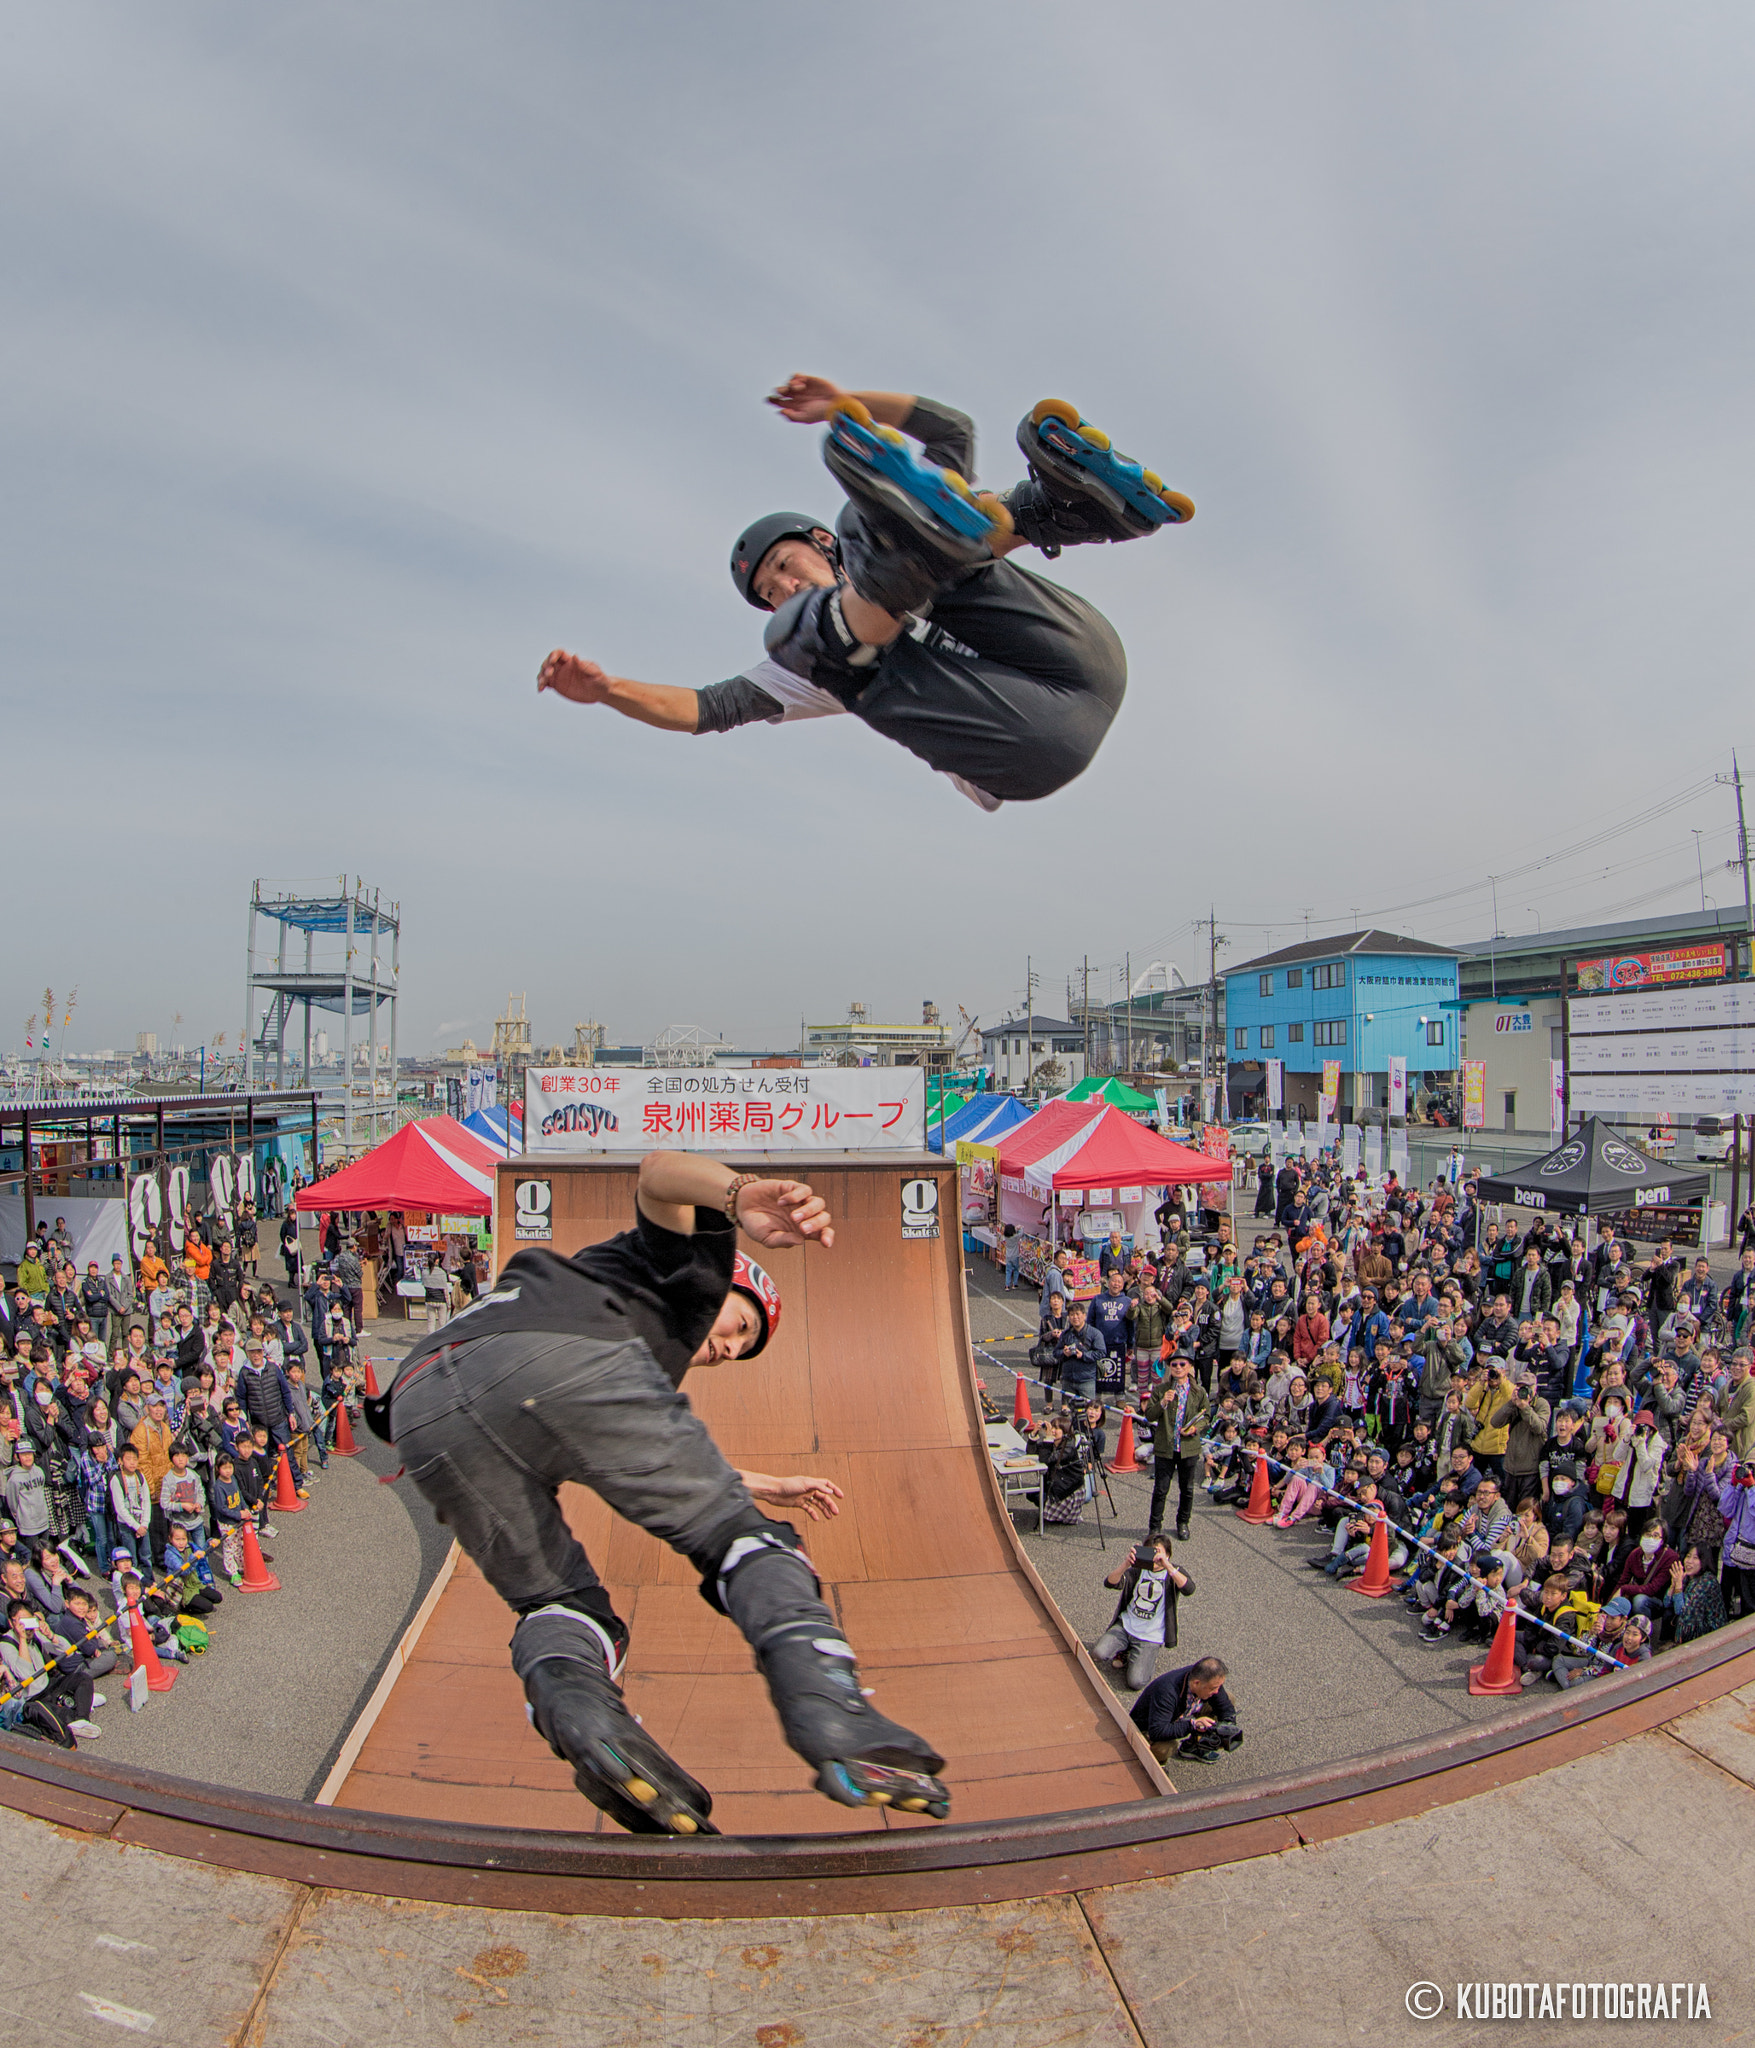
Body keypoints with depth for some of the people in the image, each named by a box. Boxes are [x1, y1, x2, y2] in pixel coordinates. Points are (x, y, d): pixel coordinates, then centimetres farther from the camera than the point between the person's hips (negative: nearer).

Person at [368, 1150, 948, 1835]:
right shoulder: (695, 1268, 28)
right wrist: (740, 1194, -17)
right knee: (733, 1530, 4)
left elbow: (656, 1467, 54)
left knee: (556, 1599, 21)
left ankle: (575, 1710, -12)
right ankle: (828, 1704, -18)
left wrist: (769, 1486, 65)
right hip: (562, 1359, -7)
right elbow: (659, 1169, 5)